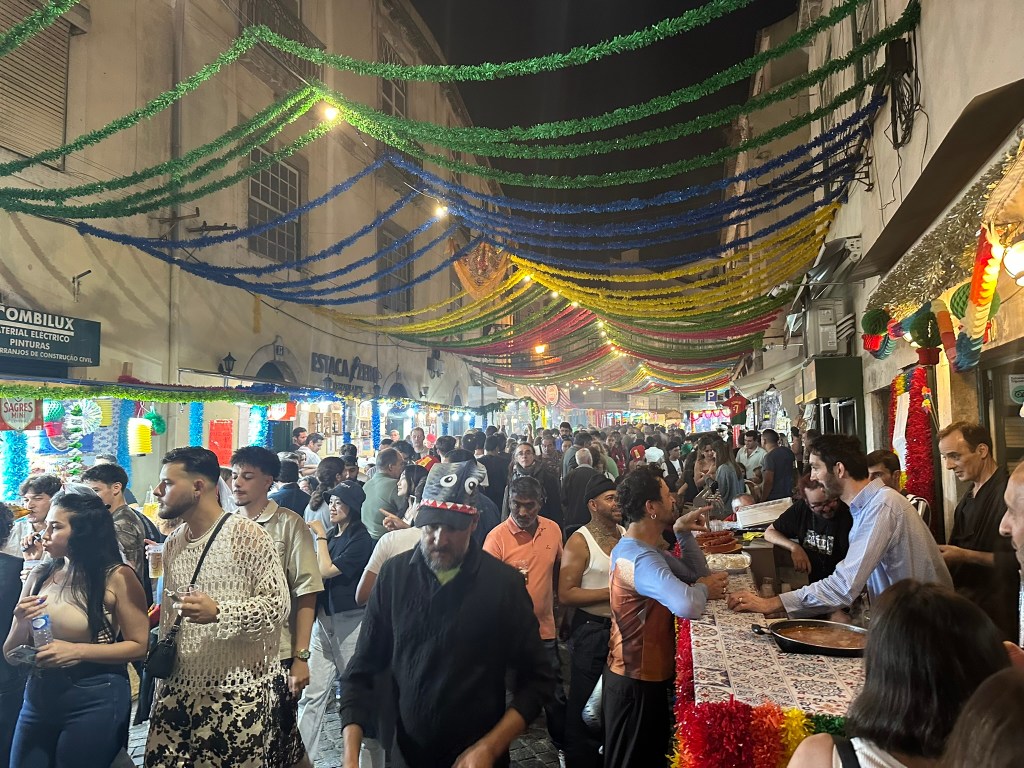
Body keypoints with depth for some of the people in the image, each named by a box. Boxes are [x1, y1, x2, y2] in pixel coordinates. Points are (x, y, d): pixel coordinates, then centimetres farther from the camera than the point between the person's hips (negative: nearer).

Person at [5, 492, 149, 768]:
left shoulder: (117, 577, -13)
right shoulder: (39, 576, 2)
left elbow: (139, 646, -12)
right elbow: (10, 655, 8)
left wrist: (77, 651, -20)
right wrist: (22, 624, -12)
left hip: (96, 700, -5)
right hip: (39, 696, 5)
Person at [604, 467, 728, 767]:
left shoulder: (644, 548, 5)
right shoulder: (640, 559, -29)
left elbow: (696, 574, 7)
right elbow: (688, 607, -44)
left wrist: (684, 533, -5)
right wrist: (703, 589, -22)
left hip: (646, 673, 10)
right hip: (637, 681, -10)